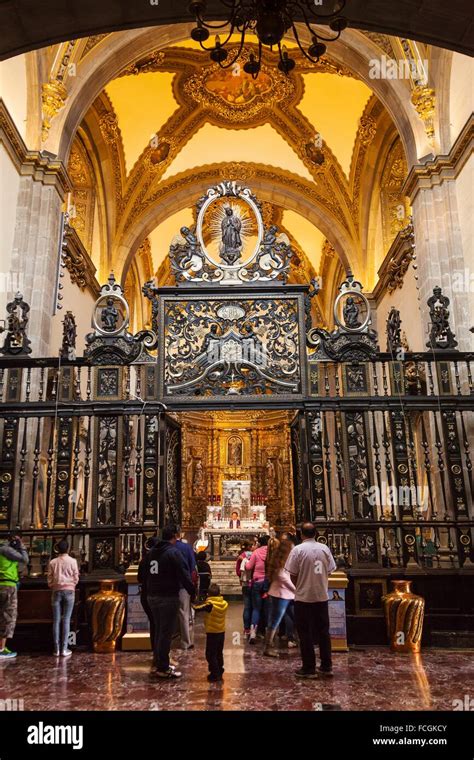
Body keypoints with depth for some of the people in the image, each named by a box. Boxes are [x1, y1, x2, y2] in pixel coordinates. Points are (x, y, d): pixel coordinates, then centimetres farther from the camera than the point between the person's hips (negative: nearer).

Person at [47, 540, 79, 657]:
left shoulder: (53, 562, 4)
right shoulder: (72, 561, -1)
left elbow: (49, 579, 4)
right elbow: (76, 578, 1)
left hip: (56, 591, 2)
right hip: (69, 590, -1)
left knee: (56, 621, 5)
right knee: (66, 620, 0)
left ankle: (57, 649, 5)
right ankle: (64, 649, -2)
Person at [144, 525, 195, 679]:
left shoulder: (151, 552, 10)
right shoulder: (173, 552, -14)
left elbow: (145, 574, 17)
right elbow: (184, 575, -17)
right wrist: (192, 592, -9)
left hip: (152, 596, 8)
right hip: (168, 597, -8)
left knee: (158, 630, 18)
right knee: (166, 632, -1)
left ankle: (159, 662, 27)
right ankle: (163, 668, 3)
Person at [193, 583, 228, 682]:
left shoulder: (209, 605, -20)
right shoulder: (225, 604, -4)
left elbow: (197, 608, -20)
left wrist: (193, 605, -2)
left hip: (212, 633, -6)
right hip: (222, 632, 6)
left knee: (211, 655, 4)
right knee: (219, 653, 20)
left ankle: (215, 674, 3)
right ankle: (220, 672, 28)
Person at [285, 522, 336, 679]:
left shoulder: (297, 550, -12)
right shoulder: (324, 548, 0)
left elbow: (293, 575, -9)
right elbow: (329, 572, 6)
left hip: (303, 597, -4)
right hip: (322, 596, 4)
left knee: (306, 633, 5)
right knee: (323, 631, 15)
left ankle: (309, 668, 10)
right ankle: (327, 666, 21)